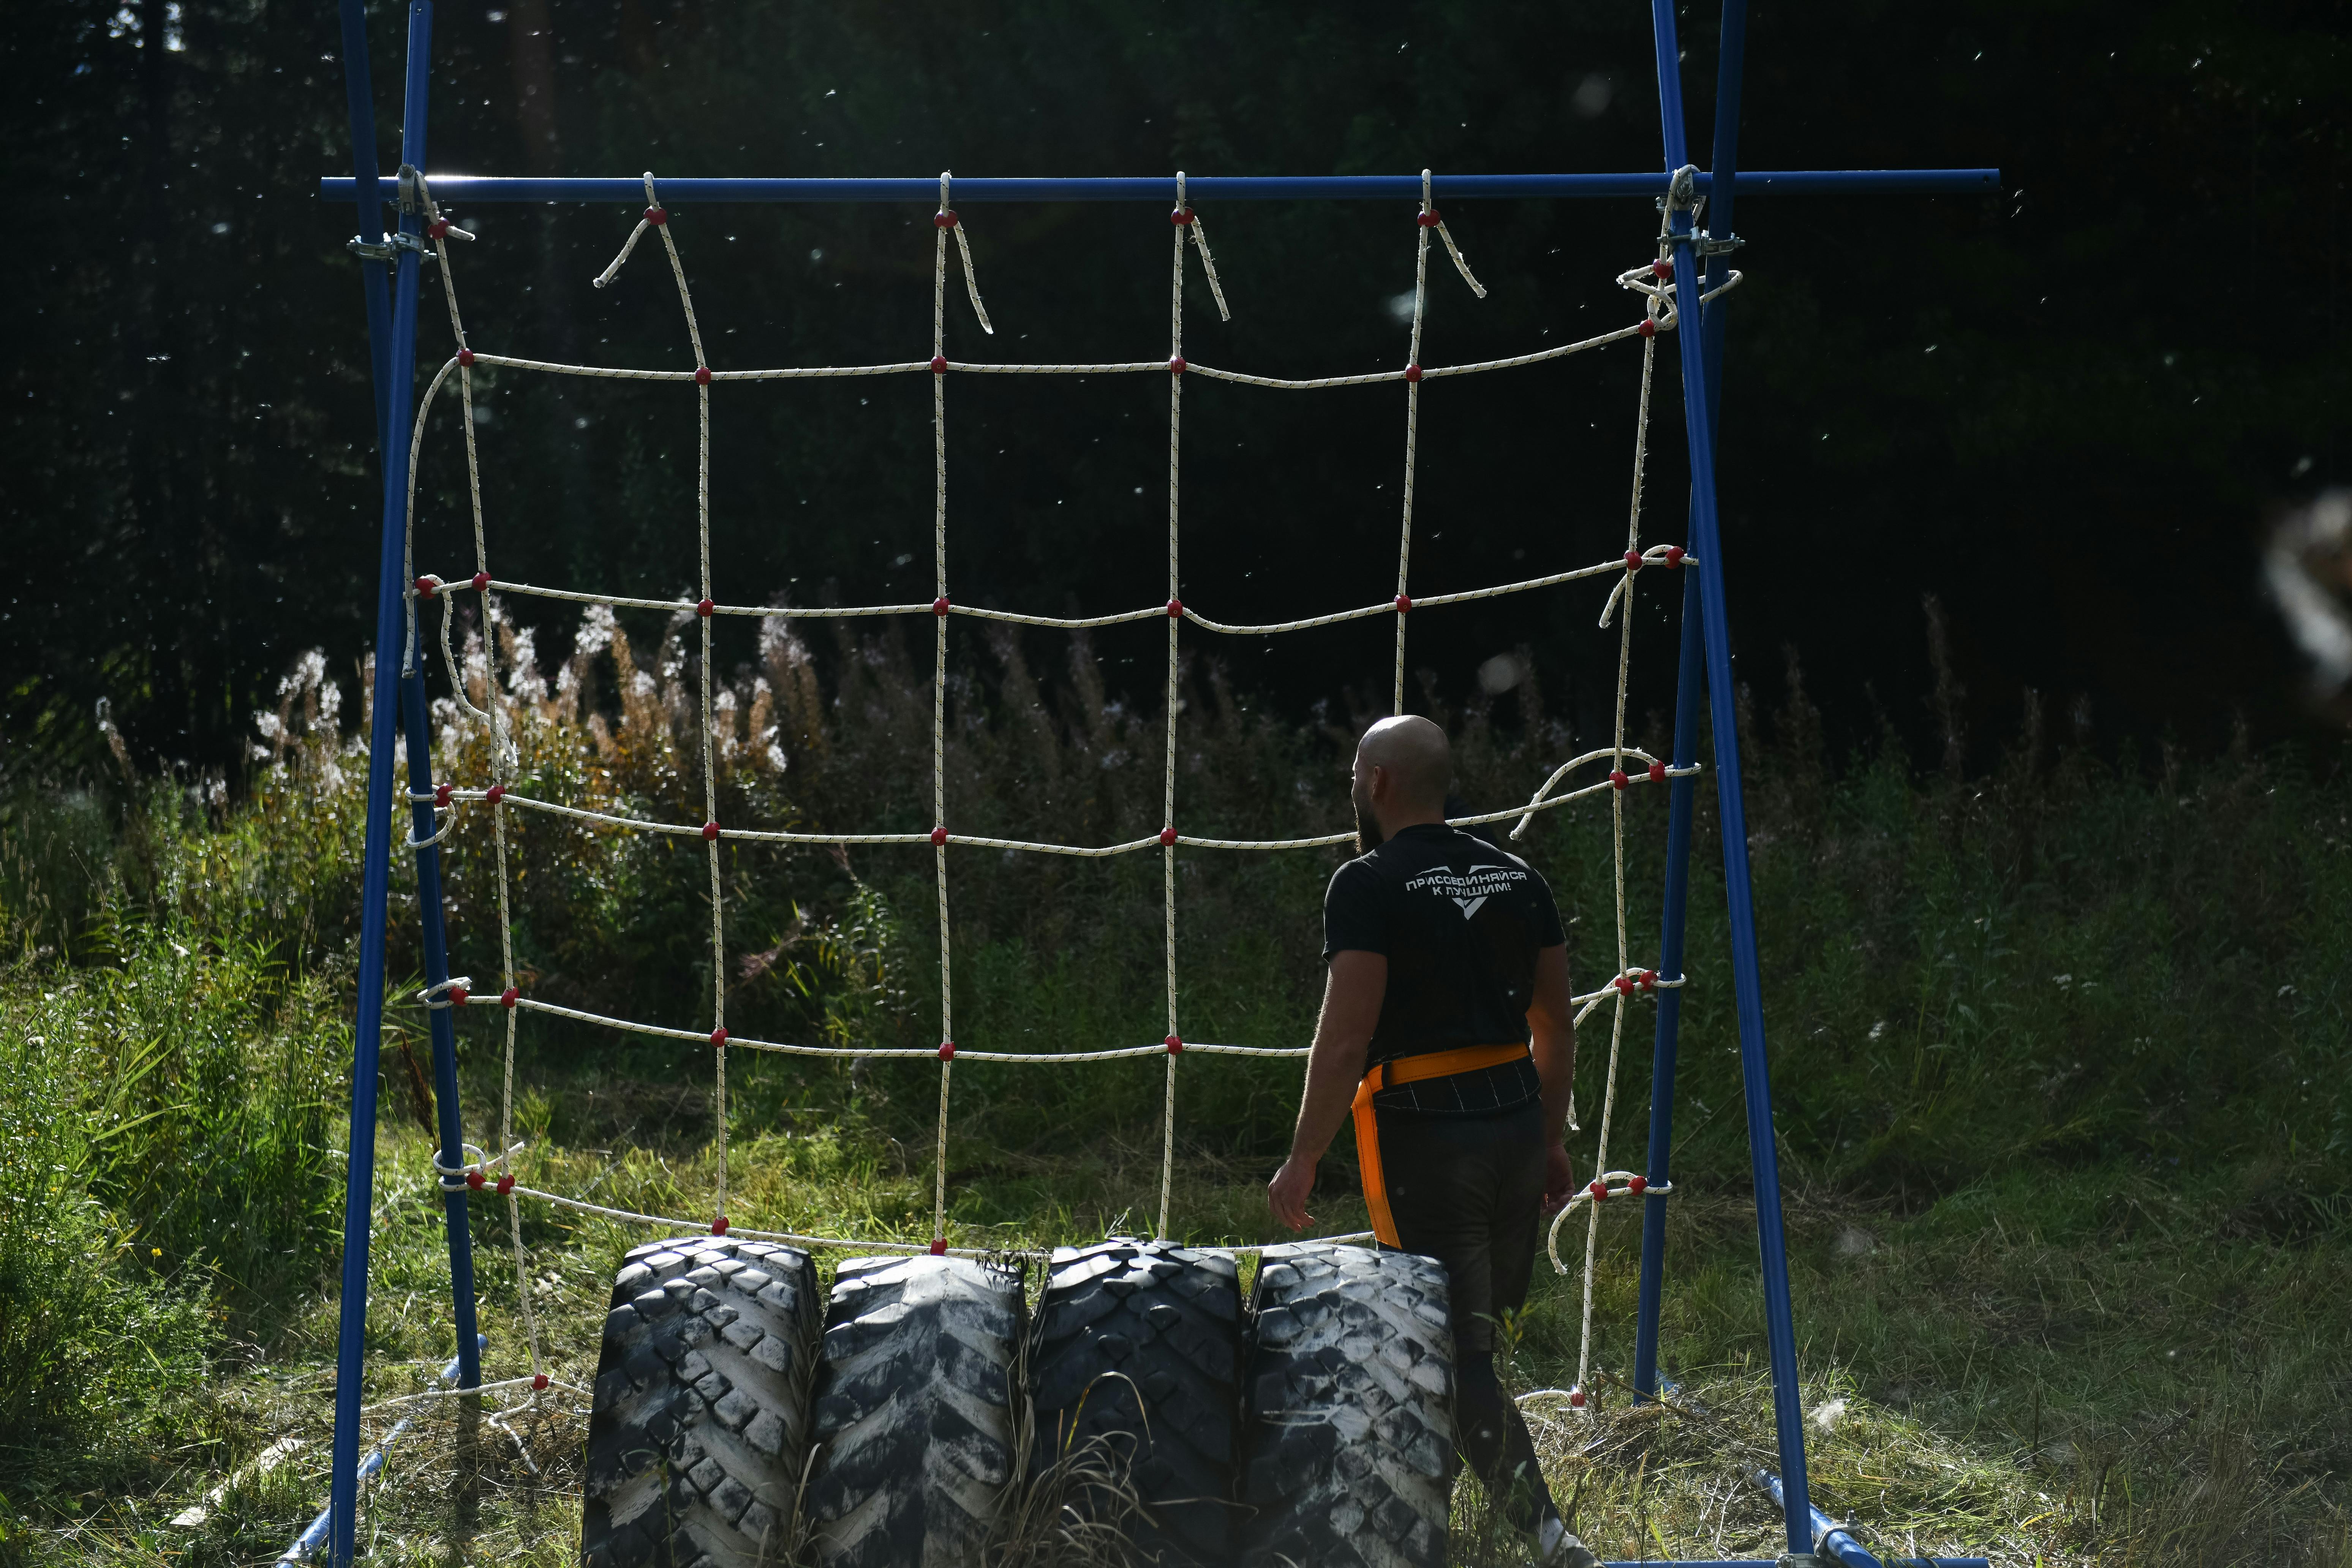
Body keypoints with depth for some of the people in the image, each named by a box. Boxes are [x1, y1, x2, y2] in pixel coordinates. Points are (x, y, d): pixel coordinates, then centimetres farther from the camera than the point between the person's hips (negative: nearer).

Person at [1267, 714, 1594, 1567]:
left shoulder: (1370, 886, -11)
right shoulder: (1516, 877, 9)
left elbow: (1345, 1038, -16)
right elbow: (1556, 1026, 13)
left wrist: (1303, 1161, -10)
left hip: (1426, 1137, -7)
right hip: (1516, 1123, 7)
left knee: (1459, 1351, -5)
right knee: (1475, 1331, 16)